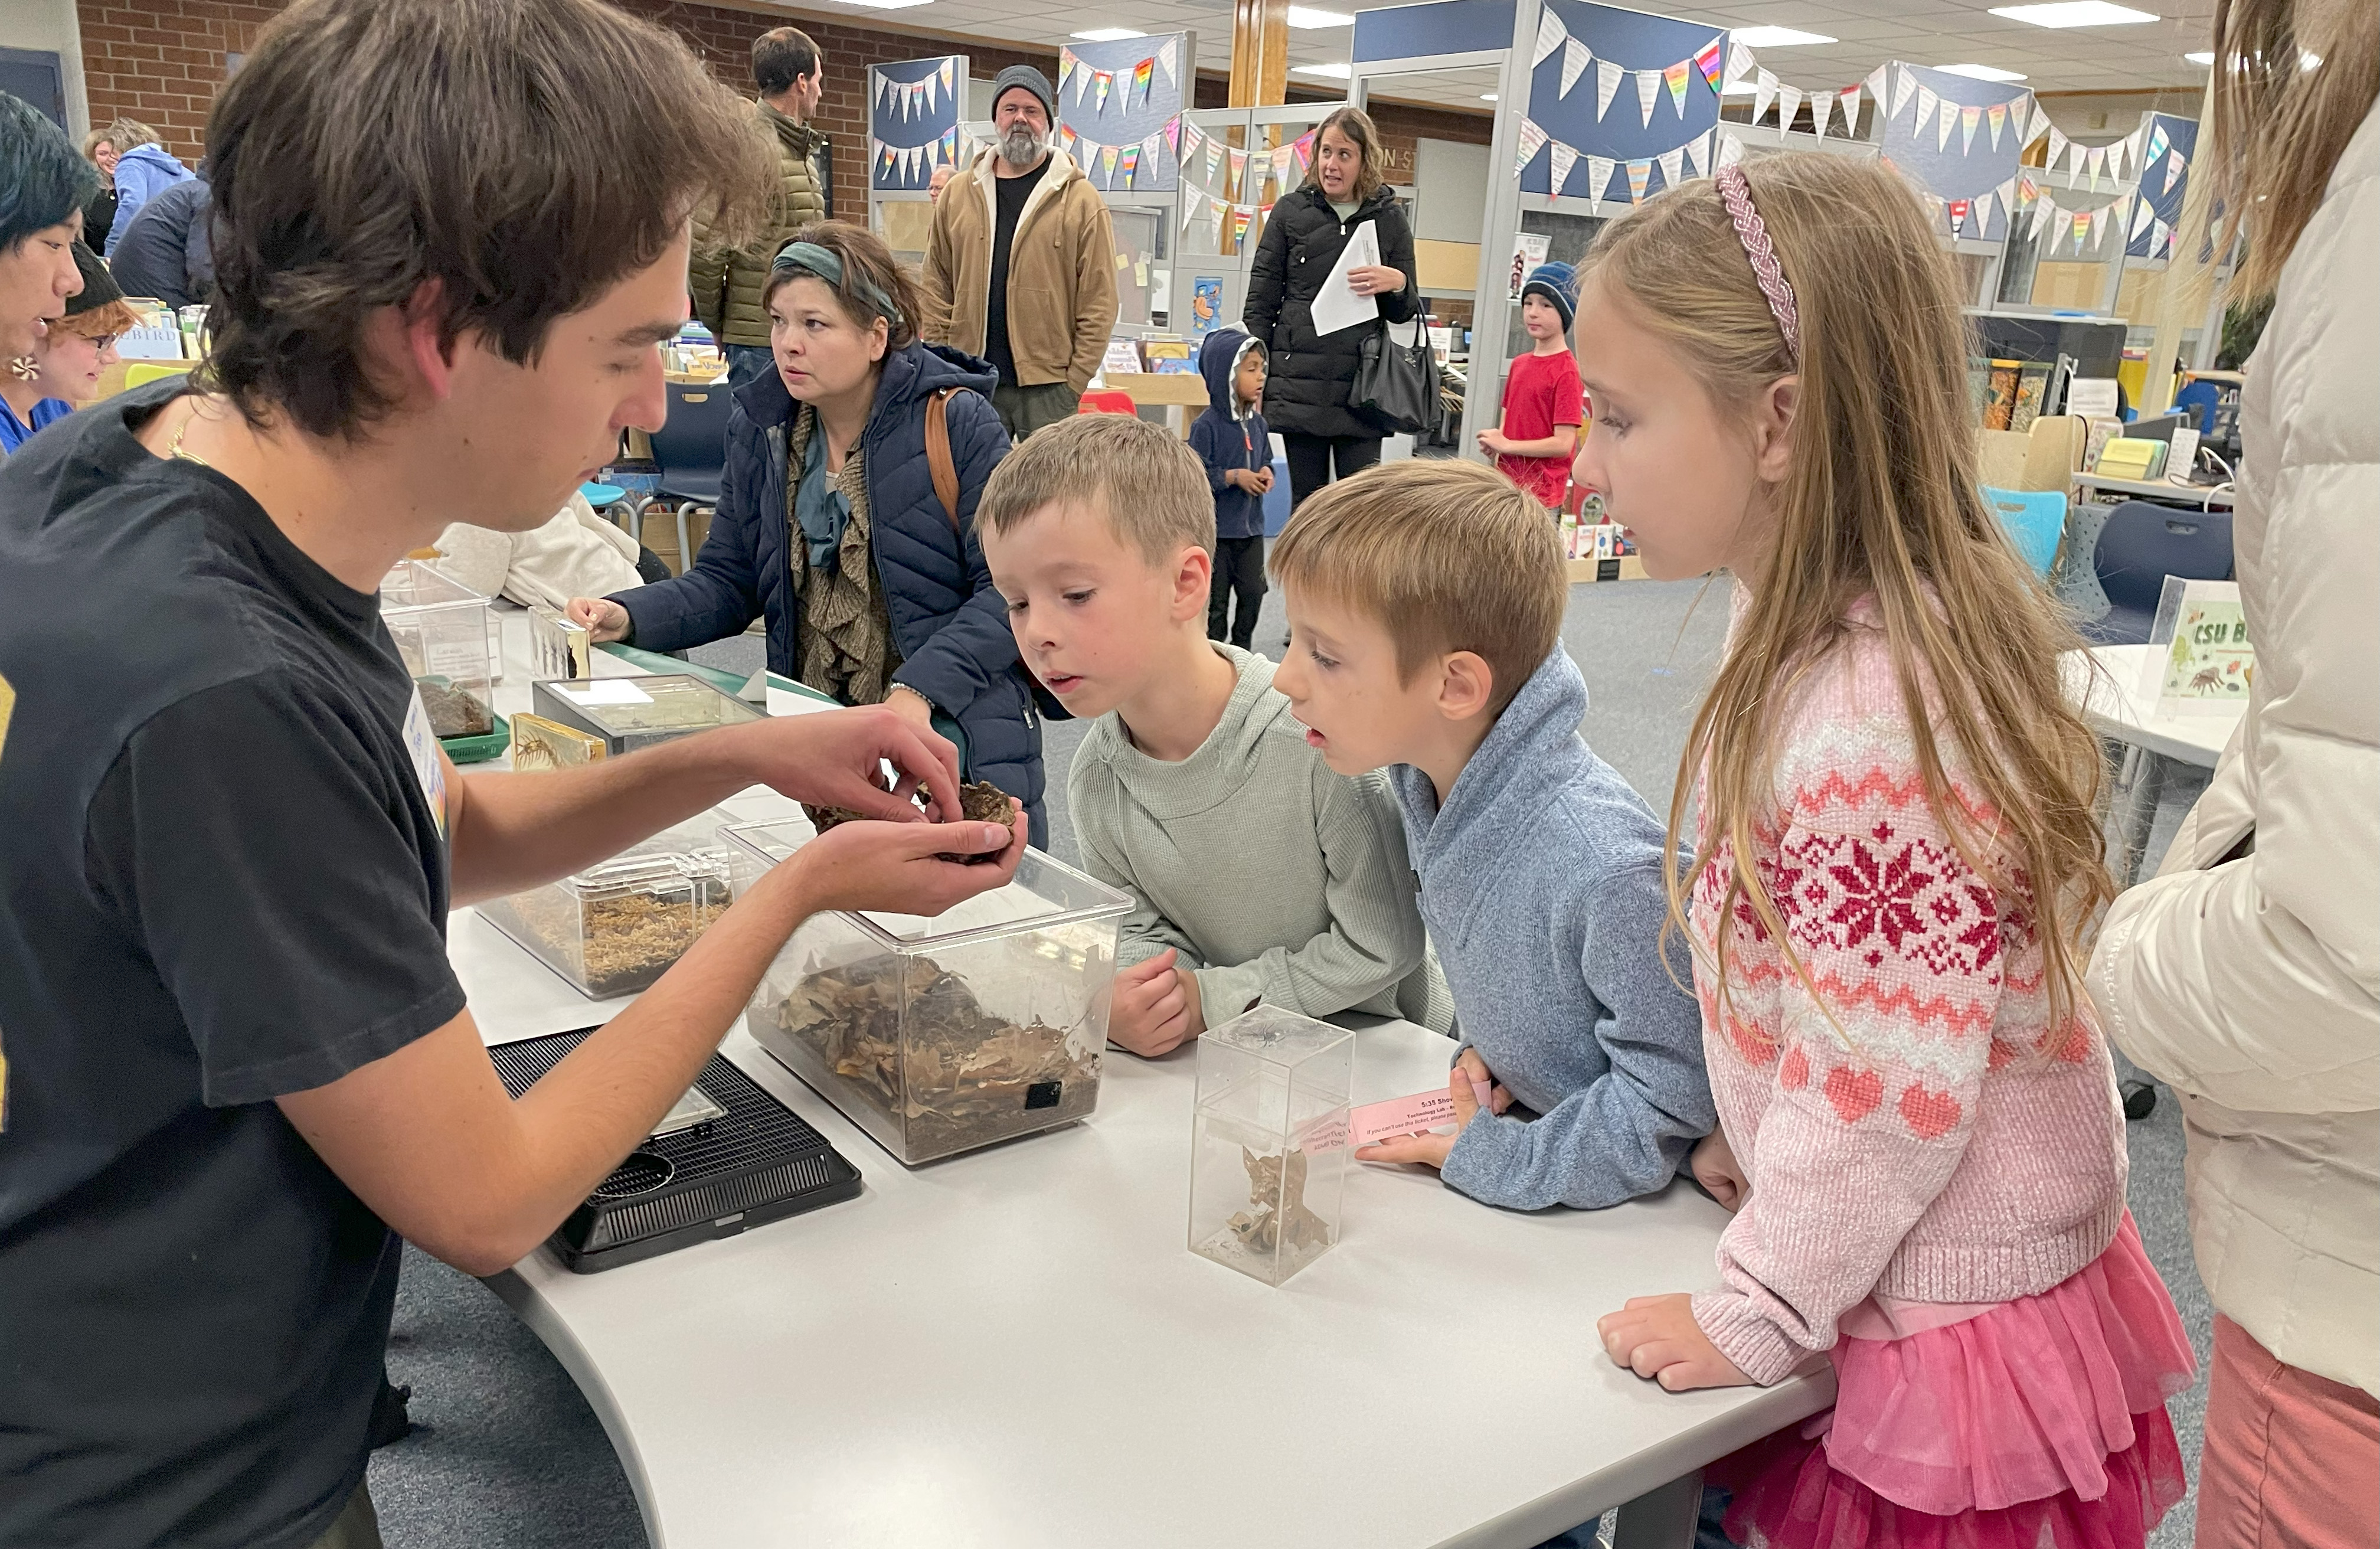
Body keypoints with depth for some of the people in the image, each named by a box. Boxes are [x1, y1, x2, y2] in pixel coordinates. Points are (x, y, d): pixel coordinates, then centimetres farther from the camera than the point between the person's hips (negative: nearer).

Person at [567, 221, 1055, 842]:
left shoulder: (956, 423, -9)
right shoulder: (761, 426, 8)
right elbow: (727, 581, 10)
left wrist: (920, 689, -25)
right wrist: (628, 616, -8)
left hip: (957, 739, -3)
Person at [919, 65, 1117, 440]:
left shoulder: (1081, 200, 1)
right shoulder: (956, 194, 10)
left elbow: (1099, 302, -3)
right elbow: (936, 288, 10)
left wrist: (1075, 382, -9)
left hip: (1047, 385, -3)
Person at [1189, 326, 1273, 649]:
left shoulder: (1257, 423, 4)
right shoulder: (1206, 426, -16)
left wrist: (1266, 473, -4)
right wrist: (1234, 477, -21)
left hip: (1251, 525, 6)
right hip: (1216, 528, -6)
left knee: (1253, 591, 9)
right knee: (1215, 597, 5)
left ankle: (1243, 648, 26)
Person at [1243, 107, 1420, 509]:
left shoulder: (1389, 219, 9)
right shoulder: (1291, 211, 9)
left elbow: (1406, 313, 12)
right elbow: (1261, 300, 10)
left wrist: (1398, 284, -11)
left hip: (1363, 385, 0)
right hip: (1299, 381, 0)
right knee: (1306, 500, 4)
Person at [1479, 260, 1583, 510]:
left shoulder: (1566, 371, -12)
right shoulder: (1520, 364, 11)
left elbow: (1563, 444, -16)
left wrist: (1506, 445, -10)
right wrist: (1493, 442, 0)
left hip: (1540, 495, -7)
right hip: (1508, 486, 7)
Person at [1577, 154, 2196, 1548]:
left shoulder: (1869, 724, -31)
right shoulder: (1826, 632, -1)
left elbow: (1889, 1090, -27)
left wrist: (1754, 1317, -16)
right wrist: (1742, 1141, 11)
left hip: (1943, 1334, -8)